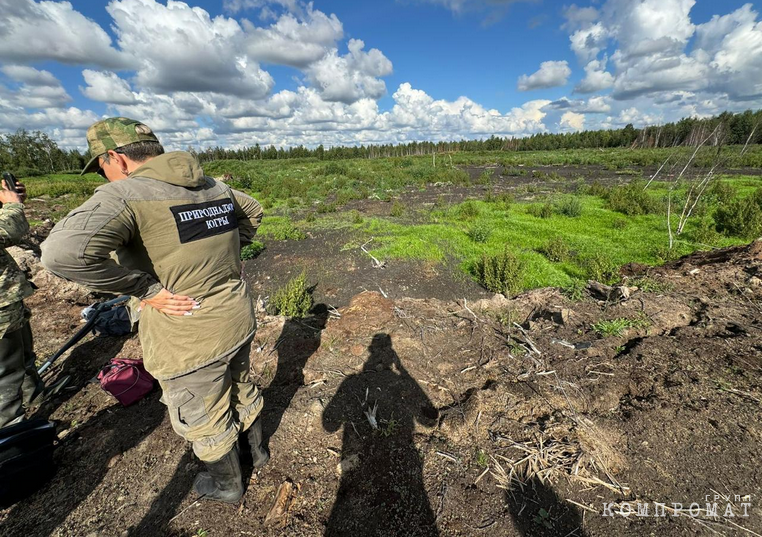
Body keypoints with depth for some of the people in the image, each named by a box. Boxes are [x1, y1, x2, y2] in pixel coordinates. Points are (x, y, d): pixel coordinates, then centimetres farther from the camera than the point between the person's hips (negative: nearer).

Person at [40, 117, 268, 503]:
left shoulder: (125, 194, -17)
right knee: (242, 390, 30)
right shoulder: (214, 186, 4)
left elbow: (62, 253, -32)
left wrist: (145, 290, -20)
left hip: (191, 343, -6)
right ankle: (256, 450, 55)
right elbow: (253, 212, 21)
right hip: (240, 320, 7)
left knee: (204, 423, 20)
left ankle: (226, 484, 47)